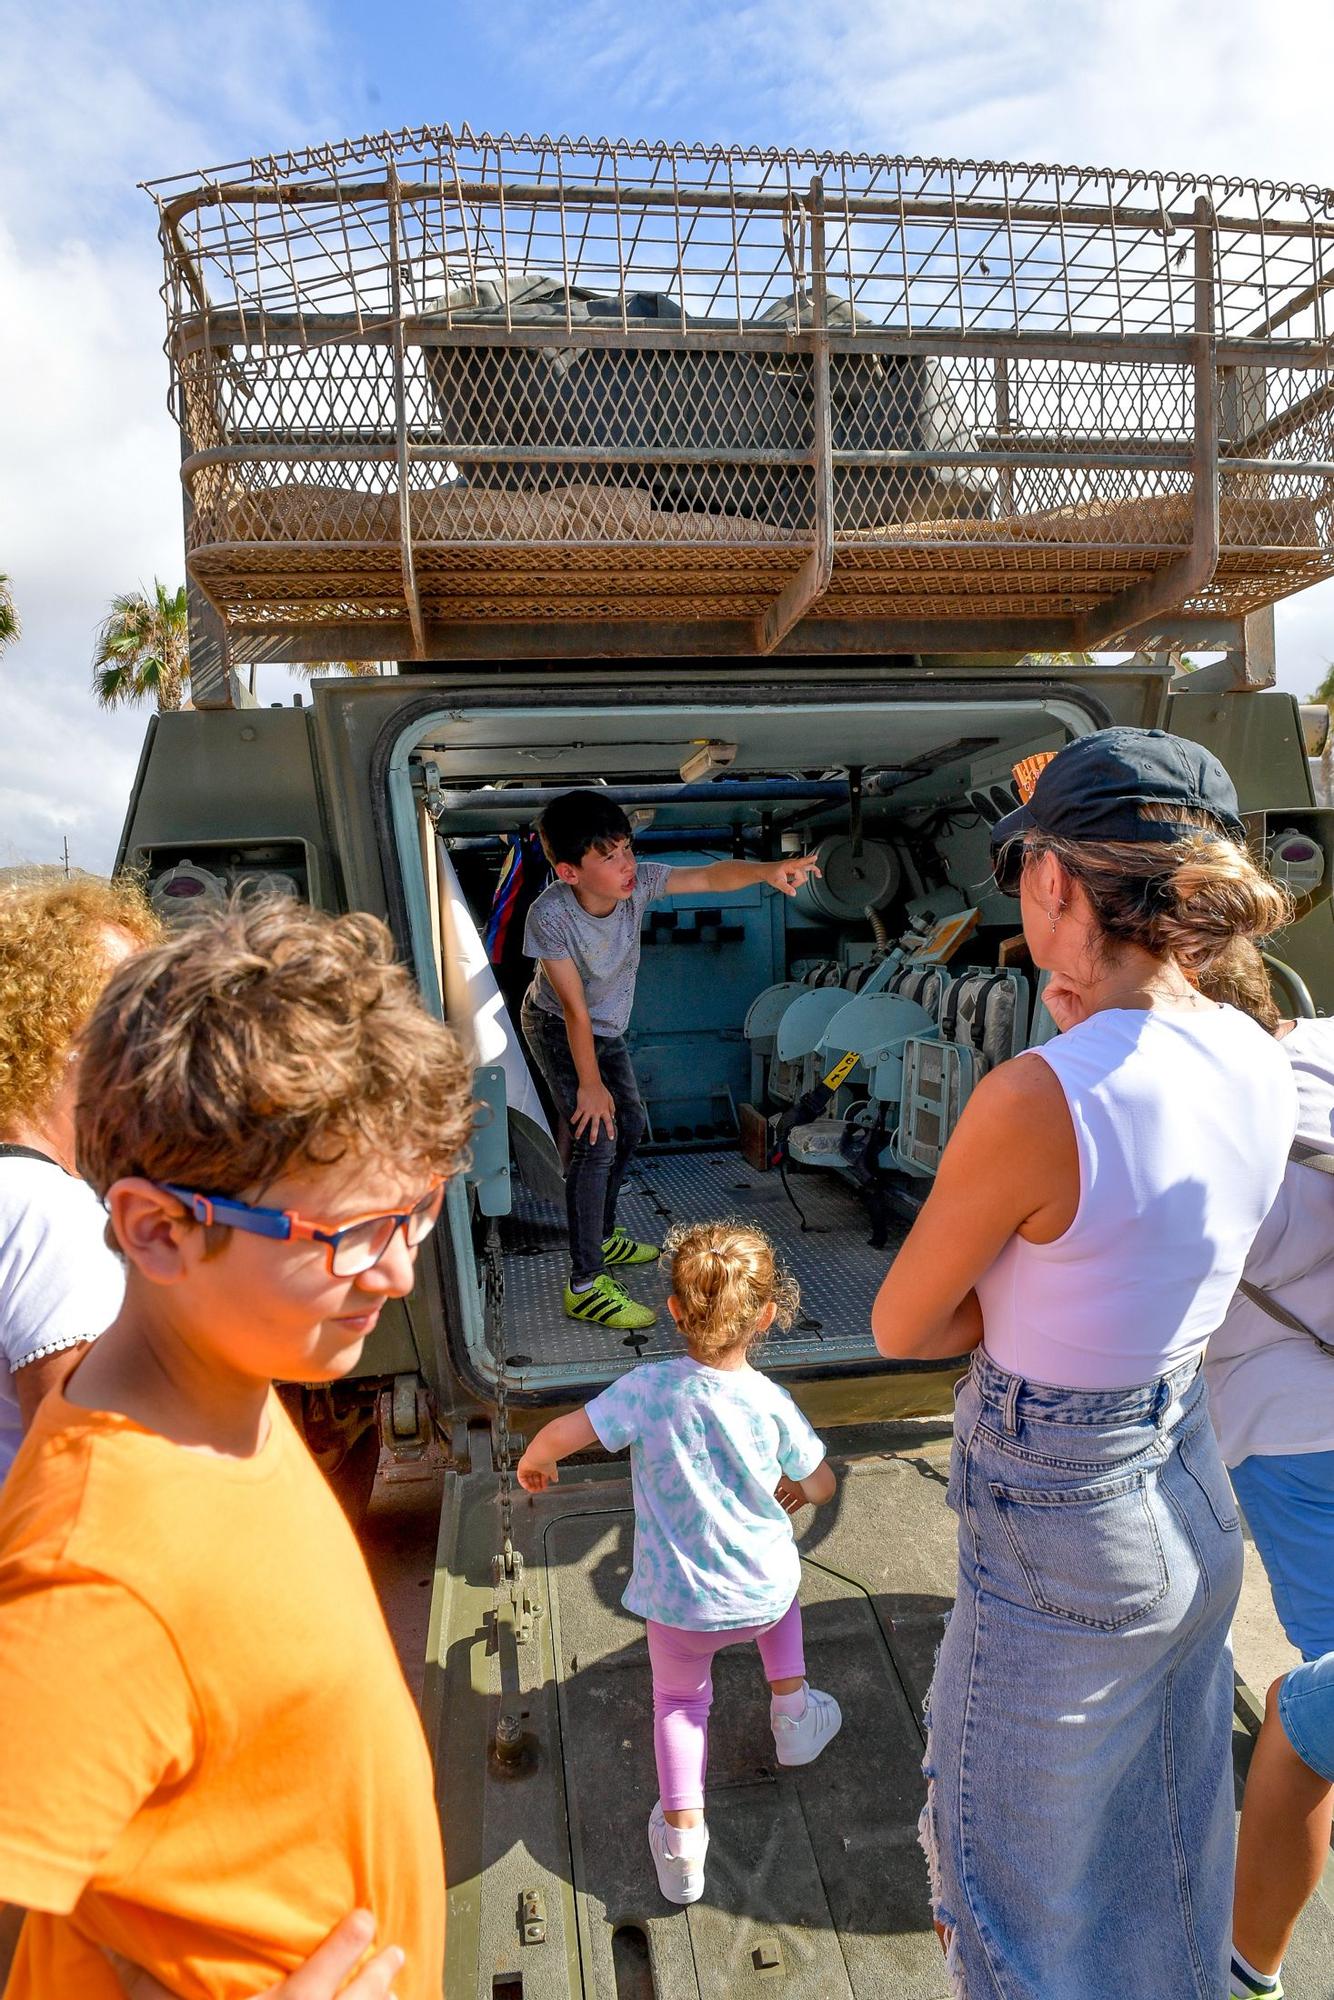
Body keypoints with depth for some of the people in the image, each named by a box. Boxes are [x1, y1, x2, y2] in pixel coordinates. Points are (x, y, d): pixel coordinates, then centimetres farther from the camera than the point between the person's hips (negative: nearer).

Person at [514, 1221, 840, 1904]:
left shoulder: (650, 1386, -21)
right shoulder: (772, 1403, -15)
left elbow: (563, 1432, -25)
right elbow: (821, 1486, 1)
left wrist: (533, 1462, -2)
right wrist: (795, 1489, 25)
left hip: (679, 1600, -1)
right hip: (763, 1595, 1)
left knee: (679, 1700, 27)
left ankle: (681, 1829, 16)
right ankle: (791, 1709, 38)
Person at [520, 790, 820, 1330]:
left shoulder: (638, 881, -23)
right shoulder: (549, 916, -35)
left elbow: (711, 877, -29)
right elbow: (574, 1007, -30)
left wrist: (766, 870, -49)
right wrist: (589, 1084, -22)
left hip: (607, 1026, 7)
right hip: (556, 1028, -7)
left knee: (629, 1124, 16)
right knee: (596, 1139, -15)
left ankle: (602, 1236, 37)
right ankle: (585, 1285, -8)